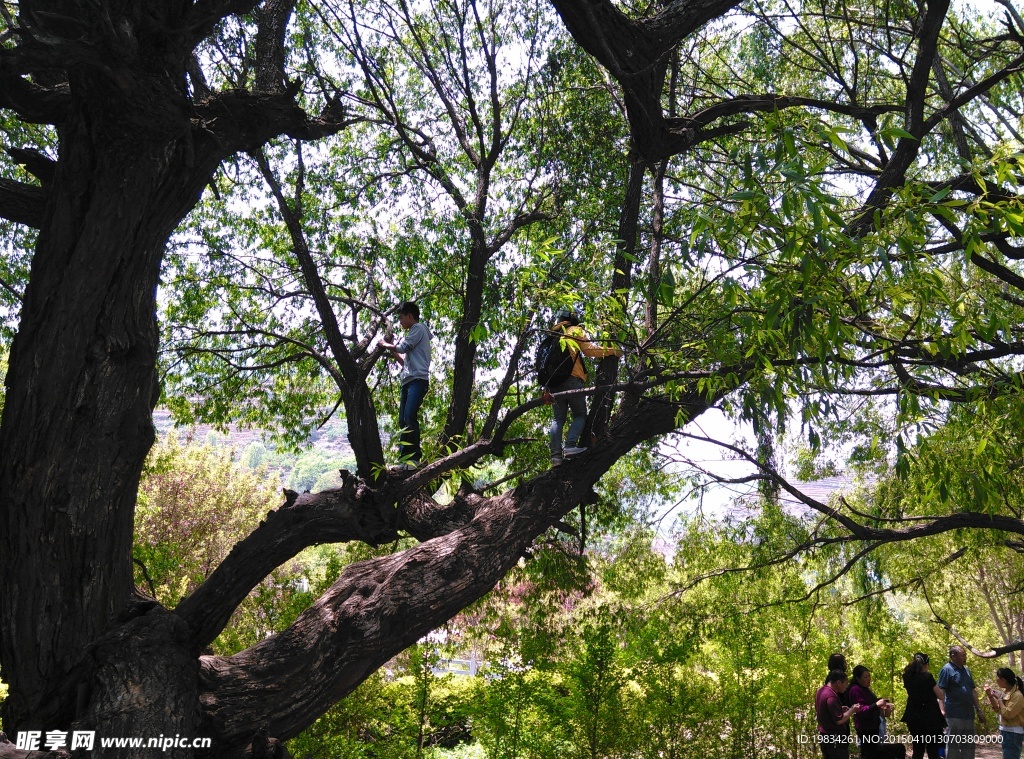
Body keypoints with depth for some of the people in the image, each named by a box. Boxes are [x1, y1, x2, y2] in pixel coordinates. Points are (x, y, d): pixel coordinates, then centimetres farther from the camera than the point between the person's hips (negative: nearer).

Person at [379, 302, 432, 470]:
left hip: (418, 379, -10)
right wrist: (391, 348, 23)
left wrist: (385, 344, 10)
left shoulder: (418, 328, 3)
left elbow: (402, 347, -7)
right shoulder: (412, 334, 30)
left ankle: (415, 457, -25)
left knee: (409, 417, -22)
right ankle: (406, 458, -1)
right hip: (408, 381, 10)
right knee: (403, 421, 1)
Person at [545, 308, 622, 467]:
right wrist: (611, 351, 4)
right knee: (580, 415, 0)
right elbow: (589, 349, -2)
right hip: (571, 379, -5)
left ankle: (556, 454, -9)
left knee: (558, 418, 3)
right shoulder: (575, 331, 11)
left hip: (553, 381, 5)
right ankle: (570, 445, -21)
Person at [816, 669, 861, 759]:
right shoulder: (831, 696, -23)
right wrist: (852, 710, -10)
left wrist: (840, 708, 11)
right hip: (835, 739, -9)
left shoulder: (821, 691, 7)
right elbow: (839, 720, -22)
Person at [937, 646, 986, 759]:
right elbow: (941, 692, -15)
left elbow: (973, 691, 20)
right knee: (953, 746, -3)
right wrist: (942, 711, -23)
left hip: (968, 714, 8)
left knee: (969, 746, 13)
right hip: (954, 715, -8)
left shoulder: (966, 670, 15)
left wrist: (978, 710, 17)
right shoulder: (947, 669, -9)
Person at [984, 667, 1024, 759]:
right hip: (1006, 731, 9)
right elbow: (998, 710, 17)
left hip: (1013, 733, -9)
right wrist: (990, 696, 6)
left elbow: (1008, 714, -22)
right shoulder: (1005, 692, 8)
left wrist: (999, 698, -17)